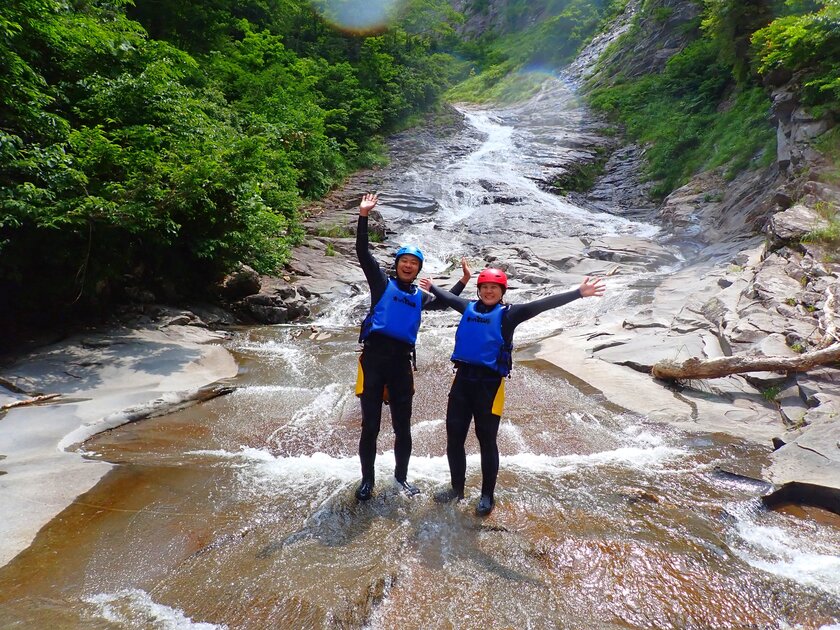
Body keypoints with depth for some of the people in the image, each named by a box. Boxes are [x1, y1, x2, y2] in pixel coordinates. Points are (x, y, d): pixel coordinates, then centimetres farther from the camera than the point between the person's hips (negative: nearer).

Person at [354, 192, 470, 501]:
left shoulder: (420, 296, 17)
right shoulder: (382, 282, 6)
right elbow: (362, 252, -3)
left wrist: (463, 281, 27)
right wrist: (364, 216, -10)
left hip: (401, 361, 4)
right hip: (374, 356, -3)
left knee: (403, 427, 10)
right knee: (370, 426, 3)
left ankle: (401, 475, 28)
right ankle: (367, 479, 18)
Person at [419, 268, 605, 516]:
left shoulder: (508, 313, 0)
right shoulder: (469, 308, 12)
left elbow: (543, 304, -8)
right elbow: (448, 298, 32)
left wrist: (579, 292, -14)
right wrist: (432, 288, 49)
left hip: (490, 383, -4)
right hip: (462, 379, 4)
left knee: (487, 441, 5)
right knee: (454, 437, 9)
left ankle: (487, 496, 21)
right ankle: (457, 488, 29)